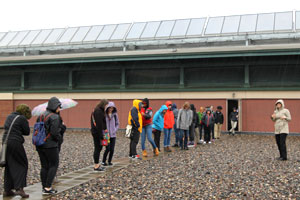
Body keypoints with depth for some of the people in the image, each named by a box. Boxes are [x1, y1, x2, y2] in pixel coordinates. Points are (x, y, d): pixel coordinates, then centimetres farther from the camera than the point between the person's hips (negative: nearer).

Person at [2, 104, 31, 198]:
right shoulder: (22, 118, -8)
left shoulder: (9, 116, 15)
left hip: (5, 141, 8)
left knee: (9, 166, 14)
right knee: (22, 165, 2)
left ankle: (7, 190, 16)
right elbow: (27, 132, -4)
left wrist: (17, 130, 10)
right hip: (15, 143, -7)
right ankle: (19, 188, -7)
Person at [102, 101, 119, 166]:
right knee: (108, 149, -8)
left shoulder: (115, 114, 3)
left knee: (112, 149, 2)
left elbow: (117, 124, 11)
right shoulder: (104, 114, -6)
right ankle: (103, 161, 12)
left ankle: (109, 161, 21)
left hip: (113, 135, 3)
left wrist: (115, 130, -2)